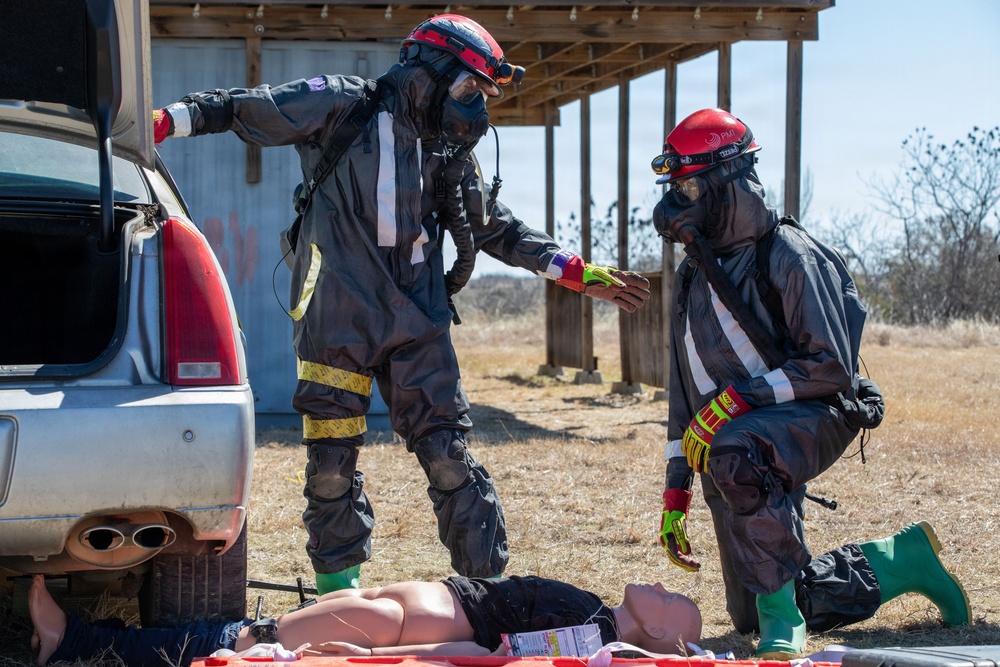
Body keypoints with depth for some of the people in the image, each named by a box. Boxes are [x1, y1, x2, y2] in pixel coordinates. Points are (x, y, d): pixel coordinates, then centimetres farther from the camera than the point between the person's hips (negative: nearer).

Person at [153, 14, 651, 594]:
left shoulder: (451, 150, 13)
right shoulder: (344, 106, -2)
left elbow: (499, 229, 21)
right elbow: (244, 109, -3)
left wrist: (582, 275, 17)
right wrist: (160, 121, -13)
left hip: (417, 323, 3)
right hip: (338, 316, -3)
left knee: (447, 454, -2)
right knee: (332, 459, 1)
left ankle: (488, 583, 7)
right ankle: (338, 586, 17)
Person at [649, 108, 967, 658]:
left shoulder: (788, 257, -14)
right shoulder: (692, 275, 11)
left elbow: (832, 366, -20)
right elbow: (684, 389, 14)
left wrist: (739, 397, -27)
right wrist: (677, 487, 10)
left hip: (814, 414, -8)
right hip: (735, 441, 8)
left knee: (733, 454, -43)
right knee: (753, 620, 6)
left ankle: (782, 613, -29)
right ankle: (903, 561, 23)